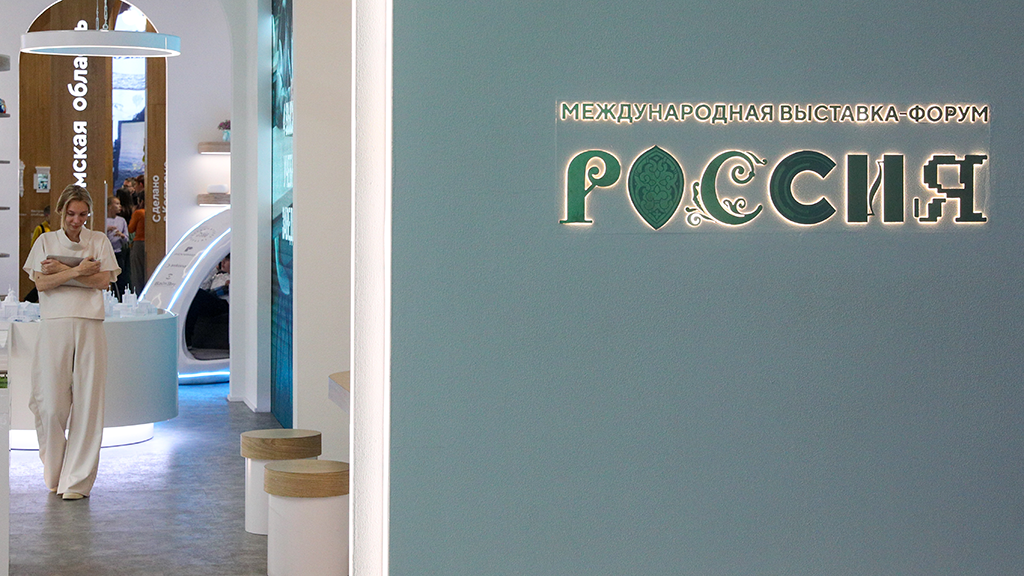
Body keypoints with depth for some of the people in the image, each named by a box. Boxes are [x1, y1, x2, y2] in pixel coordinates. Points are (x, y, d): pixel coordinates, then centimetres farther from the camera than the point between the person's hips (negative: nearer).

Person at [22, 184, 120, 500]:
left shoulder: (99, 241, 12)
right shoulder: (46, 241, 12)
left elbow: (104, 281, -1)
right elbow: (41, 283, 0)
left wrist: (63, 270, -7)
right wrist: (80, 270, -10)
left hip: (90, 326, 0)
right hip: (55, 324, 0)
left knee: (87, 403, -4)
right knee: (51, 403, -5)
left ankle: (77, 480, 1)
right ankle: (54, 475, 14)